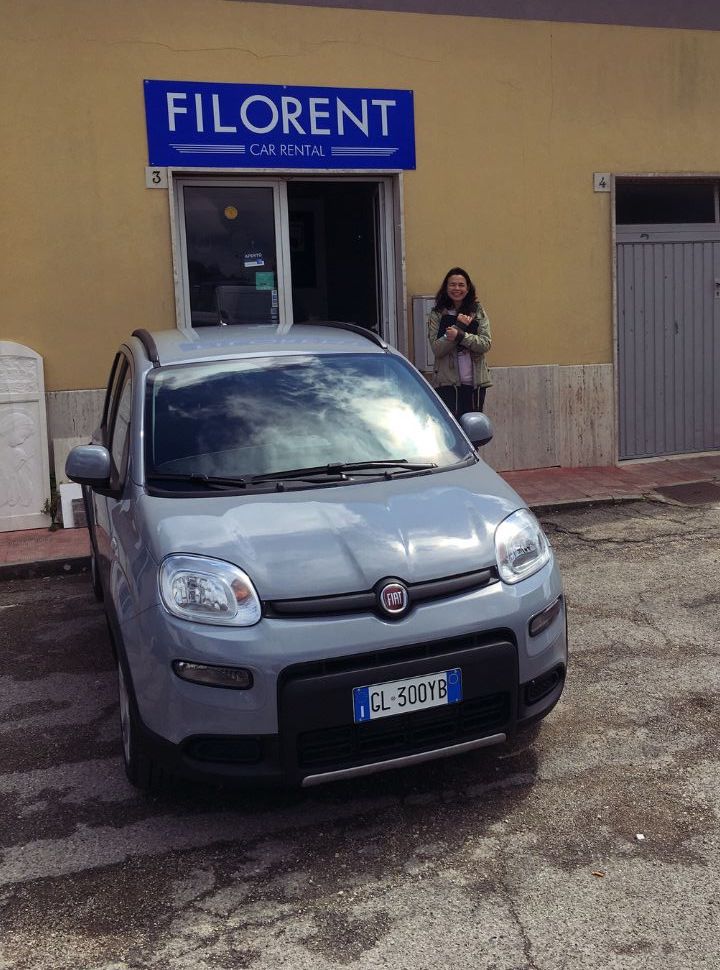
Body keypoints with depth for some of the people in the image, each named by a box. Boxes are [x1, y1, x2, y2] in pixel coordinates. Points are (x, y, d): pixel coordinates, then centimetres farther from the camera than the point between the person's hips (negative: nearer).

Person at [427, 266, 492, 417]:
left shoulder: (478, 313, 7)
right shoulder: (437, 314, 3)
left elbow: (486, 344, -6)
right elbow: (436, 349, -8)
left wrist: (460, 335, -19)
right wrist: (459, 326, -14)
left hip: (475, 382, 2)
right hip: (448, 383, -2)